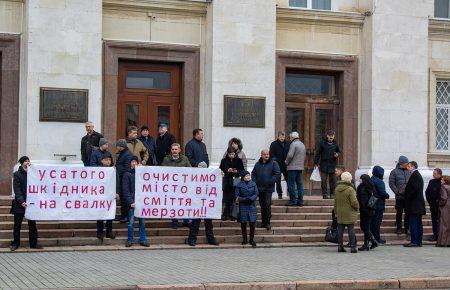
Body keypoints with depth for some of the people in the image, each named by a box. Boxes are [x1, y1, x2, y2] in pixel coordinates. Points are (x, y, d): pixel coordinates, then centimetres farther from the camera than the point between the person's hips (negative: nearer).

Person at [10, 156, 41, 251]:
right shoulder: (17, 174, -1)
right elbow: (17, 189, -7)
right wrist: (21, 201, -17)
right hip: (20, 204, -3)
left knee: (32, 224, 5)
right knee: (17, 225, 5)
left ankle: (33, 243, 12)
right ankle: (15, 244, 14)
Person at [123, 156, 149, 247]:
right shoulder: (127, 174, 3)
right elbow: (125, 190, -2)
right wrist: (131, 202, -11)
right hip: (132, 201, -3)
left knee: (142, 221, 5)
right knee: (131, 222, -3)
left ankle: (143, 240, 11)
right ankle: (130, 240, 6)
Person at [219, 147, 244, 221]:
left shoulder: (238, 160, 5)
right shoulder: (224, 160, 6)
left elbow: (242, 170, 7)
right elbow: (220, 170, 4)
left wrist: (237, 171, -12)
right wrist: (227, 171, -12)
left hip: (235, 181, 0)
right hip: (227, 181, 0)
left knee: (233, 199, -2)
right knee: (226, 199, -2)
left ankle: (232, 215, 6)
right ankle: (225, 214, 4)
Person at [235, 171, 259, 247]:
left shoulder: (253, 184, 6)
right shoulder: (239, 185, 0)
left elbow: (256, 193, 3)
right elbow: (237, 196, -4)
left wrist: (250, 199, -14)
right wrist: (244, 199, -18)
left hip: (252, 205, 1)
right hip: (243, 206, -1)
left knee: (252, 222, -4)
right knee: (243, 223, 3)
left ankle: (251, 239, 7)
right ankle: (244, 239, 15)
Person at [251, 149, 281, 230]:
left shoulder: (273, 163, 0)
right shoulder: (257, 164, 13)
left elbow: (278, 173, -6)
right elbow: (253, 174, 17)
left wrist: (271, 181, -14)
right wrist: (254, 181, 0)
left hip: (268, 188, -5)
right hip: (259, 188, 5)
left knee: (267, 205, -12)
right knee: (262, 205, 10)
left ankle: (267, 223, -8)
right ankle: (263, 222, 18)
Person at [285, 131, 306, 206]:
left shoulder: (293, 144, -12)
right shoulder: (302, 145, 15)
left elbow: (290, 155, -18)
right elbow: (304, 156, 18)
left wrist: (286, 162, -3)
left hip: (293, 167, -8)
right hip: (300, 167, 8)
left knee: (291, 185, -3)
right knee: (299, 184, 9)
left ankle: (293, 201, -4)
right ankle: (300, 201, 9)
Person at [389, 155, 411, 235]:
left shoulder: (408, 172, 9)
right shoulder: (394, 172, -1)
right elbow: (391, 184, -4)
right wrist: (398, 192, -13)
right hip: (399, 197, -3)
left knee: (408, 213, 5)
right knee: (399, 213, 3)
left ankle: (407, 228, 14)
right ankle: (399, 228, 12)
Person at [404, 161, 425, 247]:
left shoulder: (414, 175, -13)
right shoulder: (418, 175, 17)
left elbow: (415, 188, -22)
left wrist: (408, 198, -13)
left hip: (414, 204, -10)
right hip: (419, 204, 10)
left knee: (413, 223, -8)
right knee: (418, 223, 10)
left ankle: (414, 241, -9)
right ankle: (419, 241, 13)